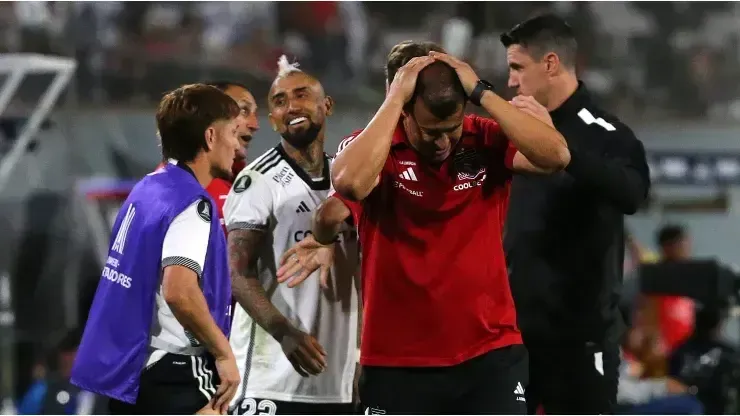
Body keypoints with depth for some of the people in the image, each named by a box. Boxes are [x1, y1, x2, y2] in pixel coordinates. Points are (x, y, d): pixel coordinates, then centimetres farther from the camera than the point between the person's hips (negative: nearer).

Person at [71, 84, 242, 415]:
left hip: (126, 370, 10)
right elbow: (179, 290, -29)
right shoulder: (192, 203, -16)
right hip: (176, 375, -10)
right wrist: (224, 353, -18)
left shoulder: (148, 190, 12)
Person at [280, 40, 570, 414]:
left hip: (489, 356, 0)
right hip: (398, 364, 0)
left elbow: (556, 156, -19)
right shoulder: (371, 148, -6)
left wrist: (480, 92, -20)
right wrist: (396, 98, -23)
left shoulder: (485, 142, -2)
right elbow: (350, 182, -30)